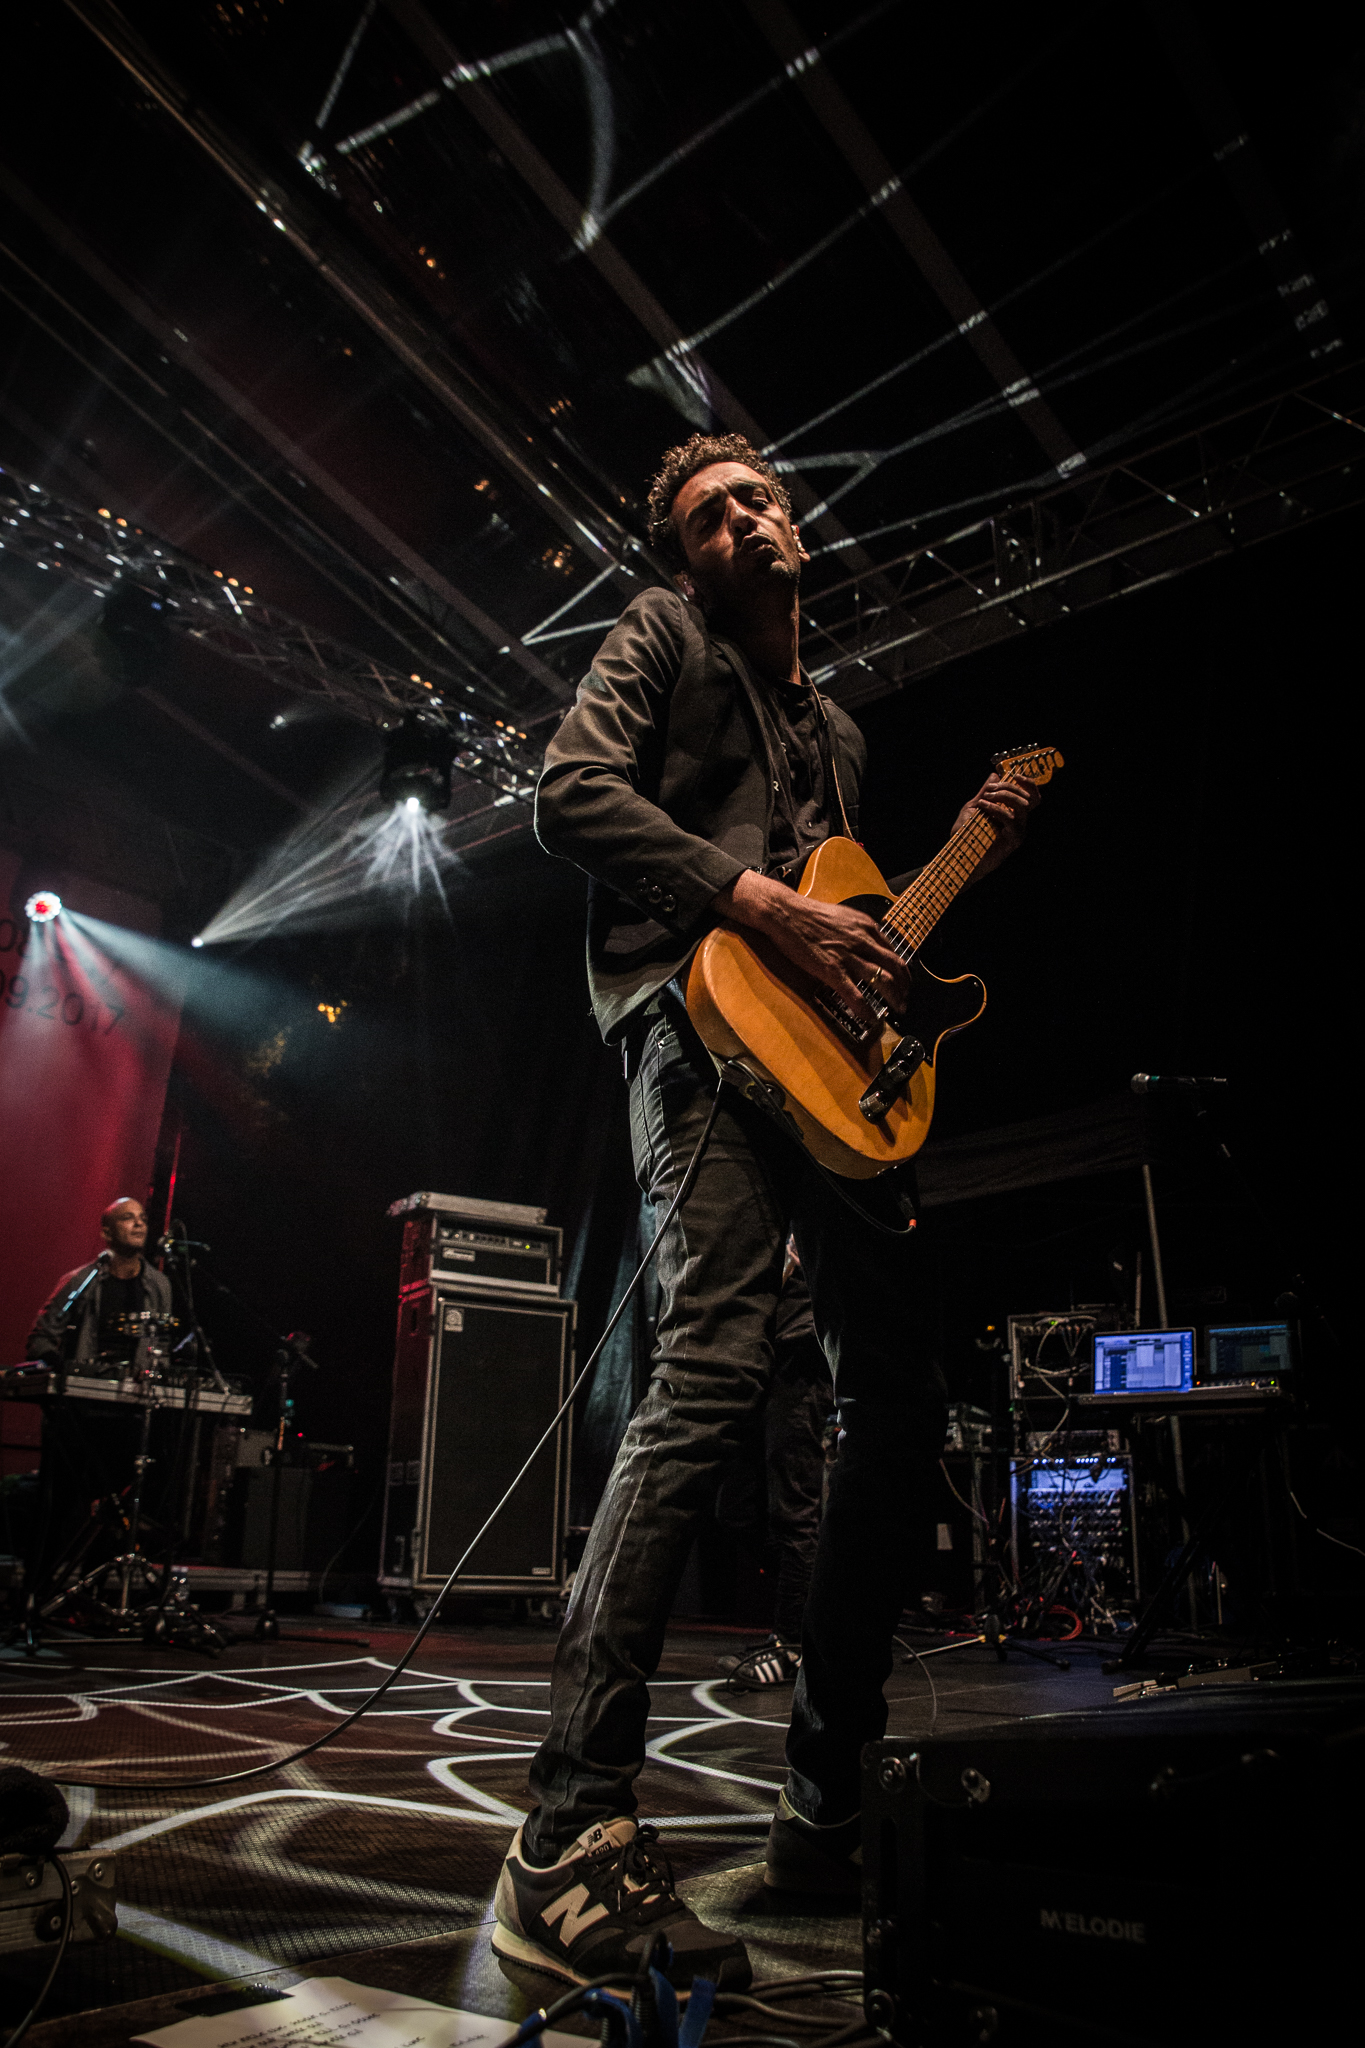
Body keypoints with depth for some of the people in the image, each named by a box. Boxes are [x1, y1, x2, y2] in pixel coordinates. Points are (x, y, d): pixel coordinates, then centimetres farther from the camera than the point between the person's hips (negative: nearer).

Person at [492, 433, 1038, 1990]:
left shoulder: (837, 732, 31)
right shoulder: (660, 639, 12)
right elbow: (571, 794, -6)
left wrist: (965, 853, 17)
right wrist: (769, 904, -13)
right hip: (697, 1021, -8)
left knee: (900, 1406, 3)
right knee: (714, 1369, -25)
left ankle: (829, 1806, 15)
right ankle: (572, 1839, -19)